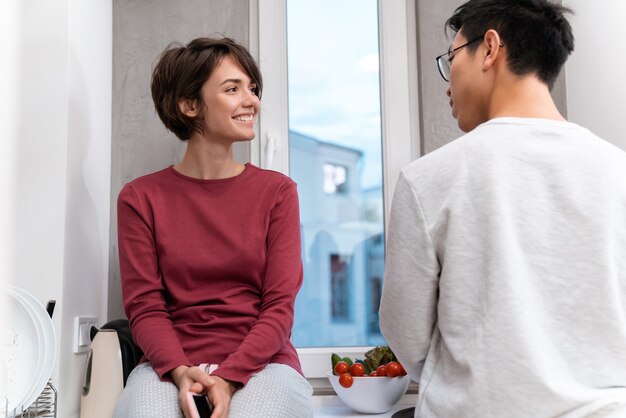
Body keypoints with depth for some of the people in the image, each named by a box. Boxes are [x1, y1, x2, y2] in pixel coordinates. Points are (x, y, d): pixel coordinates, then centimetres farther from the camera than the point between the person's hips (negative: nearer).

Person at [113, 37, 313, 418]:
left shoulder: (277, 191, 3)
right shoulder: (141, 197, 5)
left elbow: (279, 306, -2)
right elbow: (144, 305, 0)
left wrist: (228, 378, -16)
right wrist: (180, 372, -18)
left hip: (261, 362, 0)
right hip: (172, 366, 0)